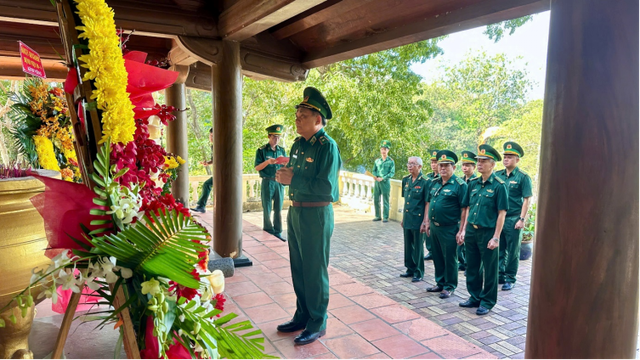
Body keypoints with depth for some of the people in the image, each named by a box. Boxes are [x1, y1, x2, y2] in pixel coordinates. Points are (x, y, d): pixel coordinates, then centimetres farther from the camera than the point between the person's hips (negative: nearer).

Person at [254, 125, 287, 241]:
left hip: (280, 182, 3)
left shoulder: (282, 150, 11)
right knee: (267, 210, 2)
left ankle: (278, 232, 14)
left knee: (278, 209, 6)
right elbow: (257, 168, -3)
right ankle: (268, 233, 12)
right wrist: (267, 162, -20)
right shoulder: (262, 150, 0)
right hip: (268, 182, -3)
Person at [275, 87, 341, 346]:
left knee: (314, 271, 4)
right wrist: (283, 175, -7)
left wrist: (293, 180, -20)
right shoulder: (298, 144, 10)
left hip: (316, 215, -8)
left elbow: (326, 186, -23)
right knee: (298, 268, 17)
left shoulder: (327, 146, -15)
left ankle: (318, 324, 20)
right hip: (295, 211, 8)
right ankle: (302, 316, 34)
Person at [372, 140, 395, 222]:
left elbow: (392, 173, -6)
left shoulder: (391, 161, -2)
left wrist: (383, 178, -15)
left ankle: (385, 217, 5)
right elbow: (374, 171, 17)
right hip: (377, 182, 5)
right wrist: (375, 176, -5)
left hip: (385, 182, -5)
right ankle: (377, 216, 18)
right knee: (376, 199, 7)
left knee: (385, 200, -2)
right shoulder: (377, 161, 11)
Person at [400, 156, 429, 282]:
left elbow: (427, 204, -12)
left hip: (417, 220, -6)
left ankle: (419, 273, 17)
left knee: (418, 247, 4)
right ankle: (410, 269, 29)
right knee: (408, 246, 15)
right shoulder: (406, 180, 8)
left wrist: (425, 221, -15)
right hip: (407, 220, 6)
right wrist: (403, 218, 14)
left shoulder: (425, 182, -12)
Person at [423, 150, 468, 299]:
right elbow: (428, 202, 17)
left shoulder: (460, 185, -12)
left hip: (449, 229, -7)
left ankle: (450, 286, 20)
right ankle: (440, 283, 32)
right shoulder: (435, 183, 10)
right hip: (434, 227, 7)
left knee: (450, 259, 5)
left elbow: (464, 209, -15)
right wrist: (427, 221, 11)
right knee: (437, 257, 17)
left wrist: (461, 230, -17)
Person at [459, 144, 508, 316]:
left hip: (488, 232, -6)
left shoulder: (499, 185, -10)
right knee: (472, 267, 15)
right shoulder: (473, 183, 7)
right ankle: (475, 297, 30)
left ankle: (488, 302, 21)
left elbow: (502, 213, -12)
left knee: (489, 269, 7)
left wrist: (496, 237, -16)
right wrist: (464, 230, 9)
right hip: (471, 231, 6)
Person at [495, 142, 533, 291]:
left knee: (513, 251, 6)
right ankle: (500, 275, 25)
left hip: (513, 219, -4)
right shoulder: (497, 175, 7)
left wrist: (522, 219, -13)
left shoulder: (523, 177, -6)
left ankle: (510, 279, 16)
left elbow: (527, 200, -8)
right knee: (499, 249, 12)